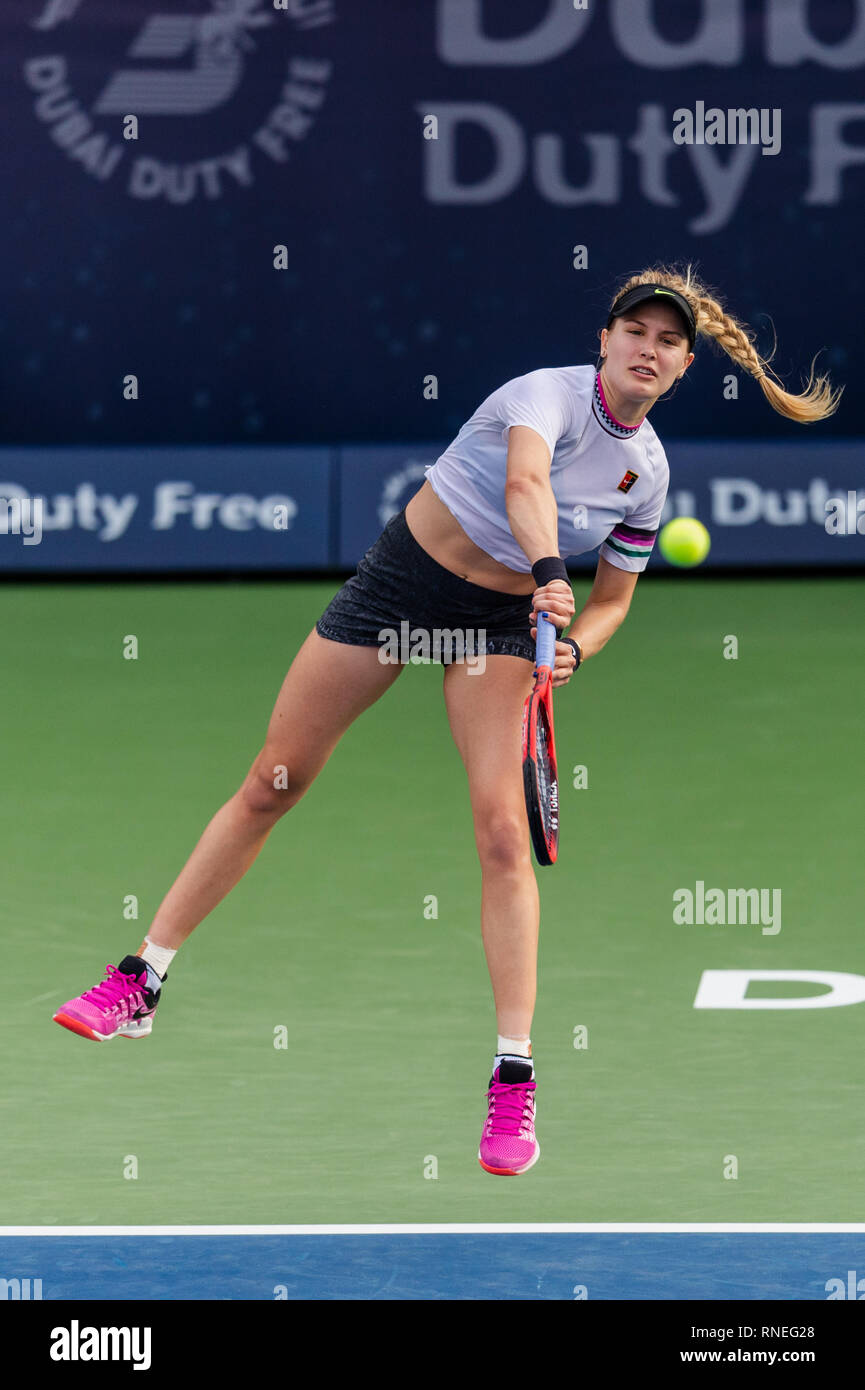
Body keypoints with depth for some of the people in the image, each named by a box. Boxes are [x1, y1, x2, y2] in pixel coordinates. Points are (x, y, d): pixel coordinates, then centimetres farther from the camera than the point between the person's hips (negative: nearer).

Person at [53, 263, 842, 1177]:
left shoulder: (648, 470, -2)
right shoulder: (551, 392, -19)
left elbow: (613, 596, 11)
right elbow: (525, 482, -41)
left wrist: (572, 646, -11)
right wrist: (549, 571, -59)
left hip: (502, 620, 3)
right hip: (400, 577, -2)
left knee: (502, 828, -16)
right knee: (271, 784, 3)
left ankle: (514, 1081, -13)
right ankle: (141, 983, 15)